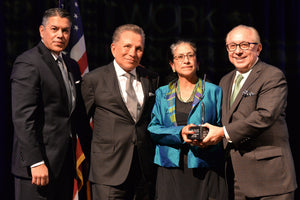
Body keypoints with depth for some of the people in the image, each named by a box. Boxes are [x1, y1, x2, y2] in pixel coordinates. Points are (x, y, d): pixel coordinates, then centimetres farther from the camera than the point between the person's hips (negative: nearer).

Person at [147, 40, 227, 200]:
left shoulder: (214, 91, 9)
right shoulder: (162, 94, 13)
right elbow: (153, 128, 4)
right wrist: (180, 133, -13)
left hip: (205, 169, -1)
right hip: (171, 168, 1)